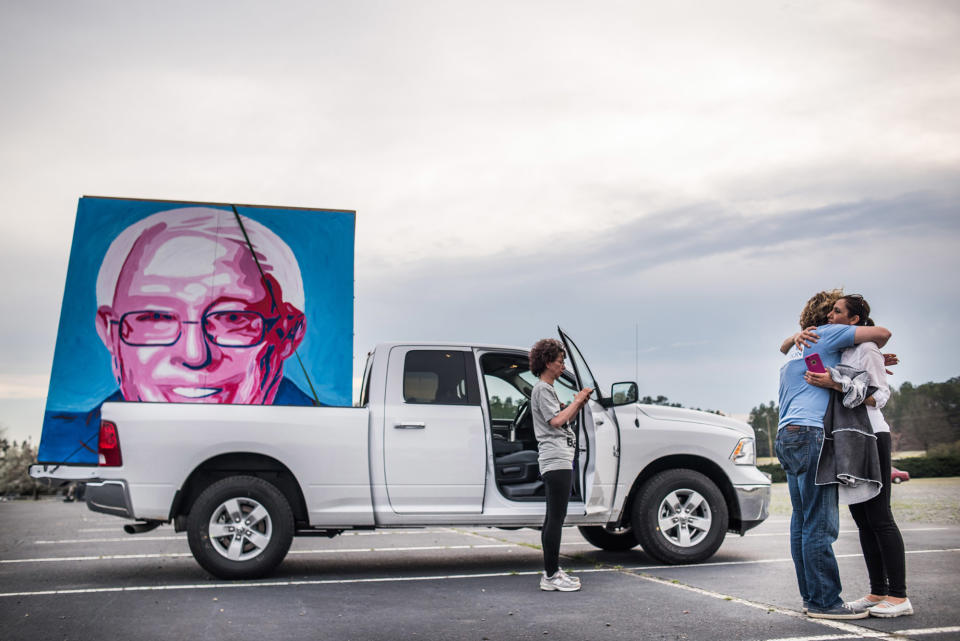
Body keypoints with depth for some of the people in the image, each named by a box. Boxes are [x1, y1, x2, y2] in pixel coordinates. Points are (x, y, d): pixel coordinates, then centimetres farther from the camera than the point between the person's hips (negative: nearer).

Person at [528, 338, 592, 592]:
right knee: (556, 518, -11)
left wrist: (580, 403, 14)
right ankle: (551, 576, -9)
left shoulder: (547, 389, 25)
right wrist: (577, 401, -6)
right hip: (556, 460, -11)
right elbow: (555, 421, -16)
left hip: (560, 461, 11)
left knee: (553, 518, 12)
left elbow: (564, 420, 25)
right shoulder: (542, 389, -7)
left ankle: (552, 571, 17)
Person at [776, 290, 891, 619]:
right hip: (811, 434, -9)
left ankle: (811, 597, 11)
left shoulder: (795, 348, 28)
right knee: (820, 524, -9)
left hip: (787, 436, 9)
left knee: (803, 522, 8)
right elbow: (882, 333, 2)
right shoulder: (826, 334, 3)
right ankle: (824, 601, -7)